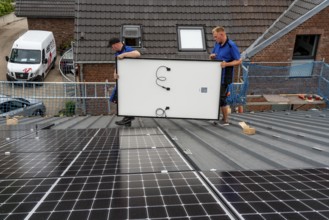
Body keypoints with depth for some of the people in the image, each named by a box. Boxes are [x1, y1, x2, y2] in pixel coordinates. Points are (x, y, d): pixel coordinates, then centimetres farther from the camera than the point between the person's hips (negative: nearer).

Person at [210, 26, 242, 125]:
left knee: (221, 98, -2)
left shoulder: (231, 46, -14)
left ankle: (225, 120, 13)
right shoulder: (217, 44, 9)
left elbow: (239, 61, -13)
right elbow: (212, 56, 19)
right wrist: (211, 56, -5)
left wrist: (226, 64, -26)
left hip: (224, 77, -7)